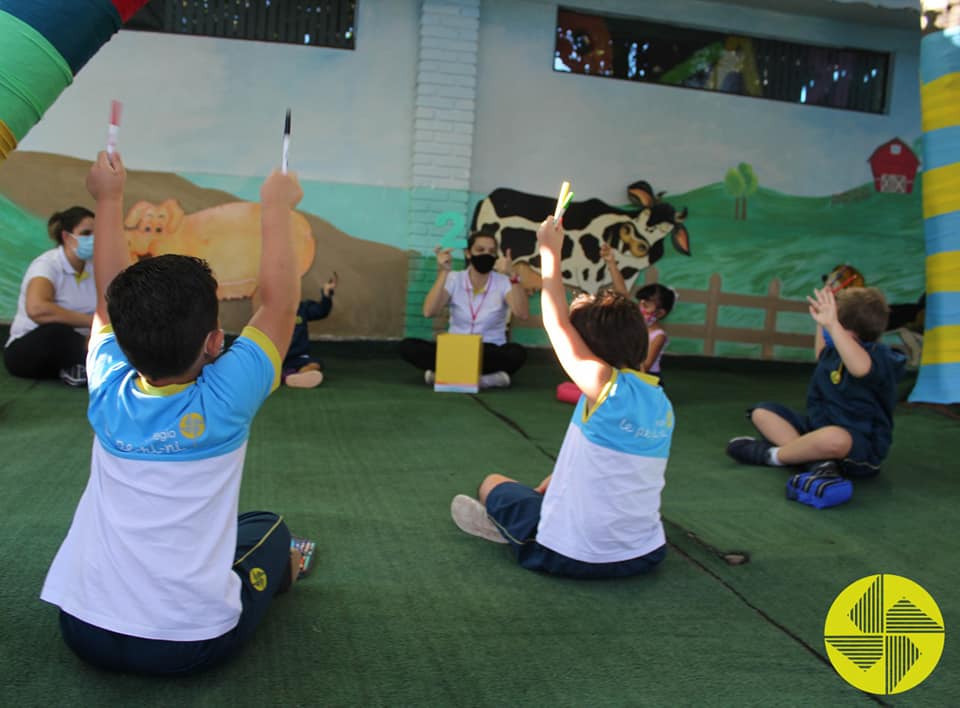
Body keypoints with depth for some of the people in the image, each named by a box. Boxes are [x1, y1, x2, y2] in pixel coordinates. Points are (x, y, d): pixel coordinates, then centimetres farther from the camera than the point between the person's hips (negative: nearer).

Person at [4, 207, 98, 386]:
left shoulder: (92, 268, 2)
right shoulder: (47, 264, -18)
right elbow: (36, 309, -37)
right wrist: (91, 321, -32)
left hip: (71, 347, 6)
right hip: (28, 351, -6)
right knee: (58, 332, -41)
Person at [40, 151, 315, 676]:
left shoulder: (109, 394, -8)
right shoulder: (225, 399, -18)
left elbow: (109, 300, 9)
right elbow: (280, 303, -7)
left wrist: (109, 199, 17)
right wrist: (275, 208, 2)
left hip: (83, 630, 3)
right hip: (192, 644, -3)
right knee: (269, 529, 23)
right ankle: (281, 572, 47)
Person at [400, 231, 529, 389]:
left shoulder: (503, 282, -5)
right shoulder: (454, 279, -1)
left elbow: (522, 314, -23)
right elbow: (429, 312, -17)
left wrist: (513, 276, -33)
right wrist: (443, 273, -23)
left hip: (491, 352, -1)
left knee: (517, 353, -34)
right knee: (407, 346, -23)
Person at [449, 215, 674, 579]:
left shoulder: (606, 386, -20)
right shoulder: (661, 402, 1)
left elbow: (556, 322, -10)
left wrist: (551, 250, 0)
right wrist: (553, 482, 18)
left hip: (572, 556, -6)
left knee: (493, 484, 18)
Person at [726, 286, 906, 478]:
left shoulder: (879, 357, -20)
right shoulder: (836, 351, 6)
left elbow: (861, 368, -48)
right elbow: (821, 356, 34)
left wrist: (832, 325, -52)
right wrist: (822, 321, 21)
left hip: (861, 447, -9)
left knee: (834, 438, -44)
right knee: (762, 412, 1)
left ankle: (772, 455, -16)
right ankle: (820, 459, -20)